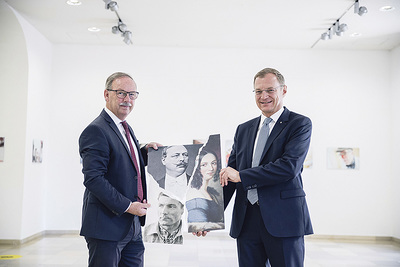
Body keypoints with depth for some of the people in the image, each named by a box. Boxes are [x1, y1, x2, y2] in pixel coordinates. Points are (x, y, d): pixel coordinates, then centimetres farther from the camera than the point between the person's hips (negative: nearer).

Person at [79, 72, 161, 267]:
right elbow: (93, 178, -22)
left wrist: (145, 152, 7)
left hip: (133, 225, 9)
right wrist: (127, 206, -21)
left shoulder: (126, 128, 16)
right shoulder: (95, 131, -14)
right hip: (107, 226, -9)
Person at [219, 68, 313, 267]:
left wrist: (241, 176, -11)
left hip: (283, 220, -4)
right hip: (246, 221, 4)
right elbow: (228, 176, 14)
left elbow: (290, 166, -15)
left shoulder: (300, 124, 0)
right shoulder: (243, 129, 16)